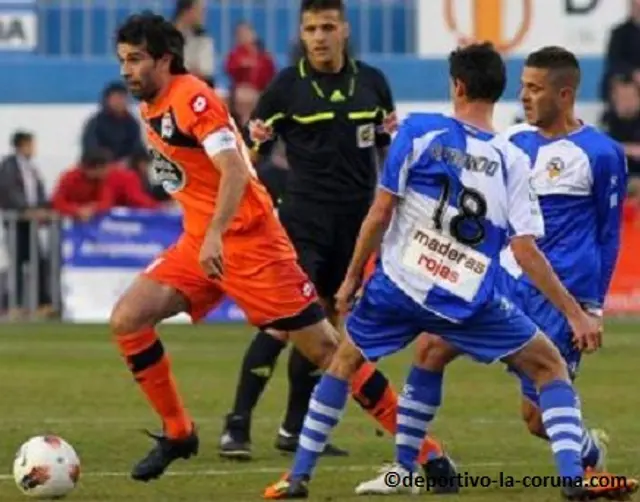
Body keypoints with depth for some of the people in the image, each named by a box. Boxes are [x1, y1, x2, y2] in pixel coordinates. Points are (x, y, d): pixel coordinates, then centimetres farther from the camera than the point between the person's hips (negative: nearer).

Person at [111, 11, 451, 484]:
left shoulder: (193, 99, -16)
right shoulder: (151, 106, 10)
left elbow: (234, 170, -27)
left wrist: (215, 235, -38)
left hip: (247, 239, -8)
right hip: (199, 242, 8)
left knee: (324, 347, -6)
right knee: (127, 320, -8)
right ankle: (177, 434, 5)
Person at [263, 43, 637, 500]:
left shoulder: (418, 132, -5)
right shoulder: (512, 162, -4)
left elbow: (380, 213, -5)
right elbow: (526, 252, -9)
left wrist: (353, 277, 7)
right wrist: (575, 313, -3)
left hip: (399, 286, 1)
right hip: (469, 303, -1)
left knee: (345, 361, 24)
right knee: (550, 366, 11)